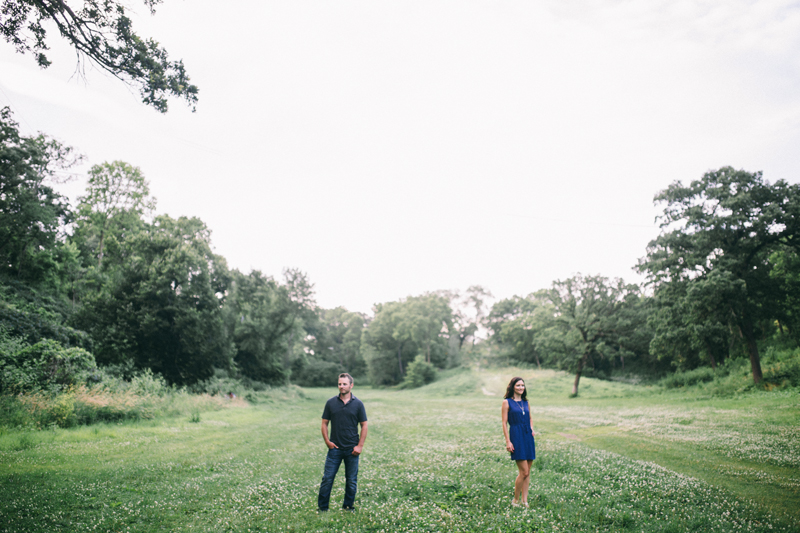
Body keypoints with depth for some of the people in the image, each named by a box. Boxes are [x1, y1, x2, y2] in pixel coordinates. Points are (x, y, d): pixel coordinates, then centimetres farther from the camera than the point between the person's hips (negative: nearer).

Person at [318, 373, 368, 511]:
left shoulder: (358, 404, 0)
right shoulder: (331, 403, 2)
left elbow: (364, 426, 2)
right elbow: (324, 423, 7)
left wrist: (360, 445, -5)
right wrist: (327, 441, -4)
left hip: (352, 449, 0)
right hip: (335, 448, 0)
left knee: (352, 481, 8)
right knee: (327, 478, 1)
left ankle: (348, 506, 25)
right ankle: (322, 508, 13)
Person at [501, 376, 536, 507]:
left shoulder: (525, 402, 14)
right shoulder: (507, 402, -2)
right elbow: (504, 423, -5)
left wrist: (532, 429, 5)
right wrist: (508, 441, -11)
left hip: (528, 437, 6)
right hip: (516, 437, -6)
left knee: (527, 472, 8)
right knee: (524, 472, -9)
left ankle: (524, 500, 17)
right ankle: (515, 500, 8)